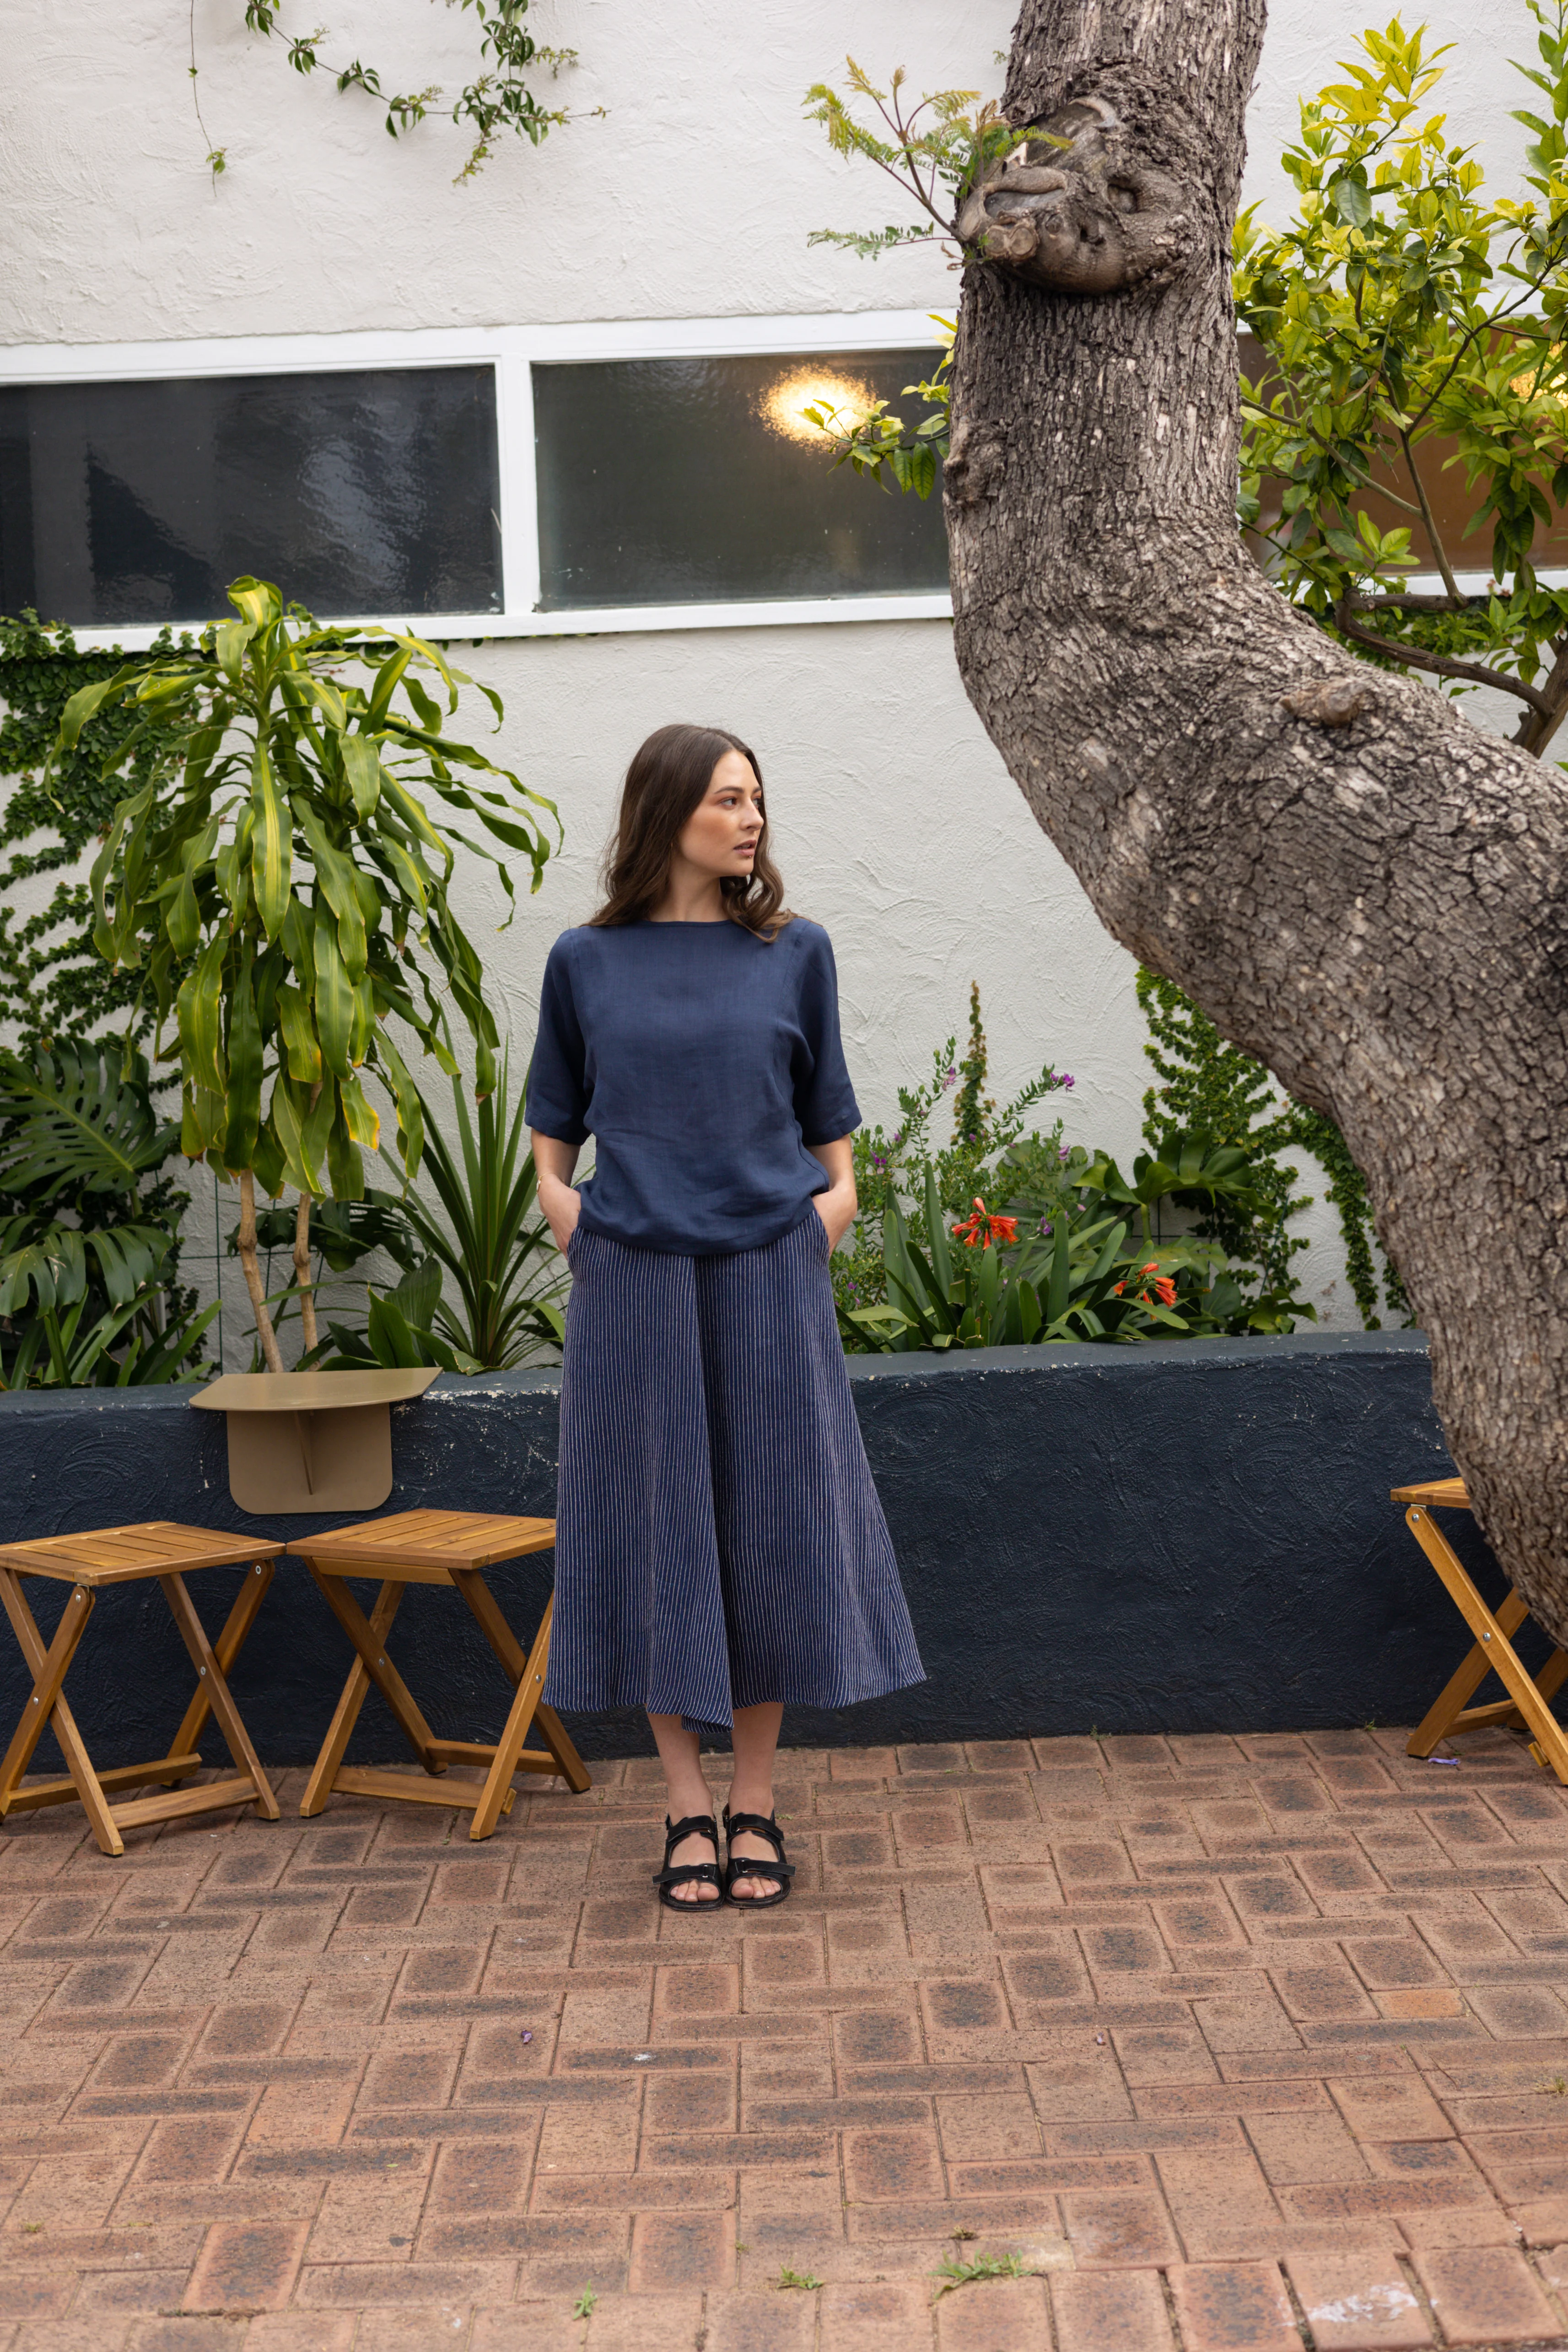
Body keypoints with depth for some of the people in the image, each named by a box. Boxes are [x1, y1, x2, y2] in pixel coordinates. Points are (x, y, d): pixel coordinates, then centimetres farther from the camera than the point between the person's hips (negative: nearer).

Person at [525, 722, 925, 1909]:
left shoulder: (795, 951, 6)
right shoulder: (586, 962, 5)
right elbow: (554, 1123, 16)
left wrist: (835, 1193, -1)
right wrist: (559, 1199, 0)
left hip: (770, 1273, 1)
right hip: (633, 1278, 0)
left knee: (772, 1526, 4)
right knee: (657, 1529, 4)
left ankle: (756, 1805, 18)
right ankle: (688, 1807, 17)